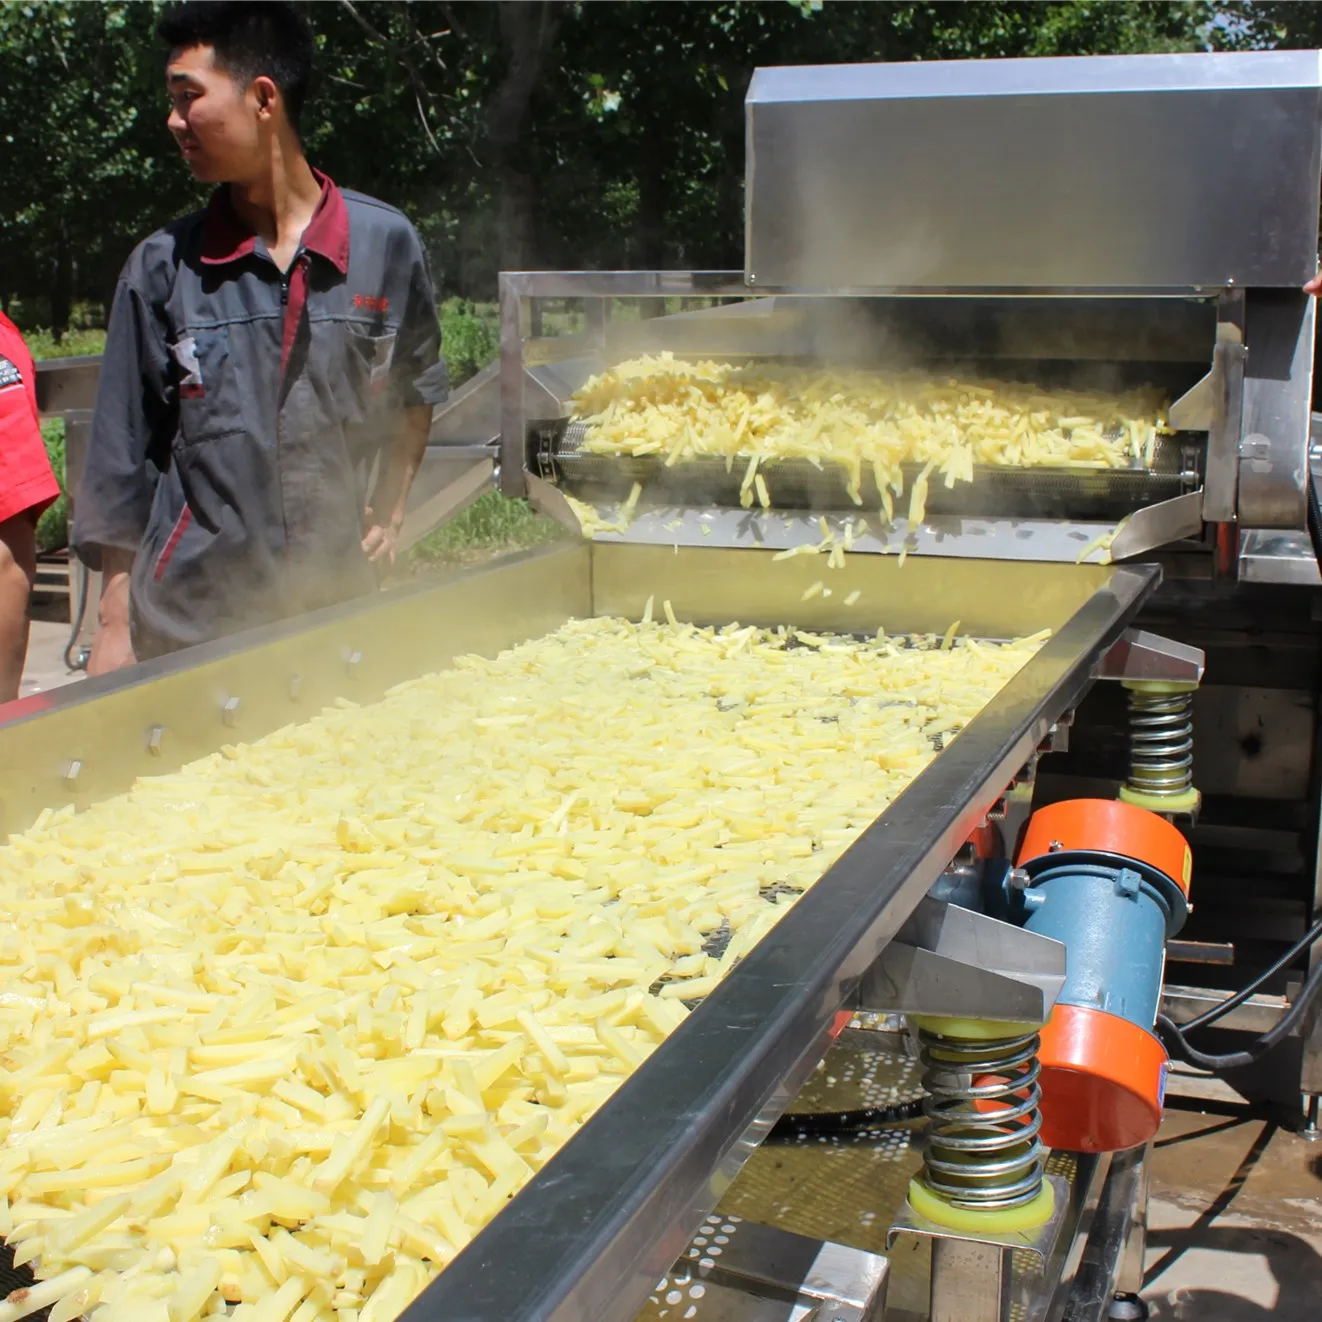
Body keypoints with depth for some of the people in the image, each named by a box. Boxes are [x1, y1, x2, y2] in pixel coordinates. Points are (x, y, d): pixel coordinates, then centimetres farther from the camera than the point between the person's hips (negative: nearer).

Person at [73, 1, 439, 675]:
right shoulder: (163, 266, 0)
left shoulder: (385, 243, 0)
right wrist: (114, 623, 0)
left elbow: (413, 389, 18)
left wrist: (388, 512, 9)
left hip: (338, 603, 1)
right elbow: (124, 457, 3)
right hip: (186, 616, 0)